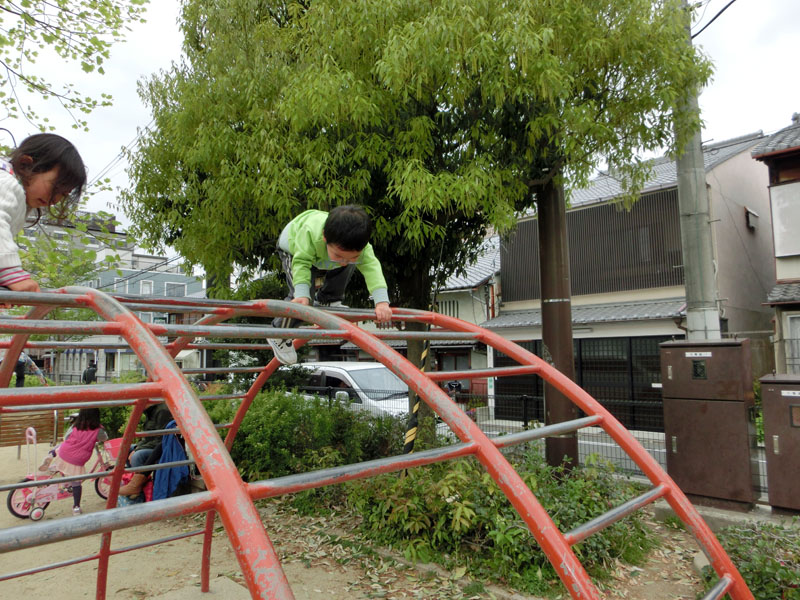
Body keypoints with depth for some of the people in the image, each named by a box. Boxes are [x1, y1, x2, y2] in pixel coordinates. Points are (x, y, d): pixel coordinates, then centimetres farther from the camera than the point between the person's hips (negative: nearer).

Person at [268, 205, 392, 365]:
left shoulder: (360, 246, -37)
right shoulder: (310, 233, -47)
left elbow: (371, 267, -41)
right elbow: (301, 263, -42)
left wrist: (382, 301, -52)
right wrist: (302, 294, -55)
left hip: (322, 257, 4)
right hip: (293, 248, -4)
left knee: (351, 264, -20)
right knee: (300, 300, -22)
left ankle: (325, 301, 1)